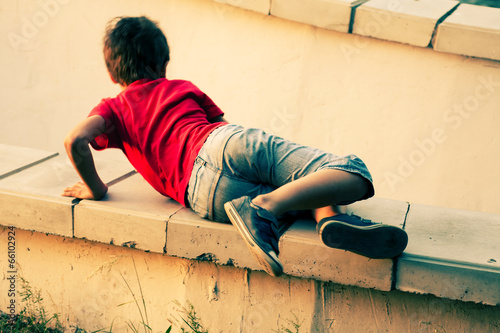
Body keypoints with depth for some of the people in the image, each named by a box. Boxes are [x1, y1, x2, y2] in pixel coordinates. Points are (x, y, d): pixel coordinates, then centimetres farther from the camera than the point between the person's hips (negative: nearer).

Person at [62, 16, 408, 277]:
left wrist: (95, 188, 19)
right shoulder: (183, 88, 31)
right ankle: (330, 216, -30)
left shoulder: (113, 108, 25)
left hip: (207, 193, 0)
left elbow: (75, 141, 5)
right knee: (354, 174, 5)